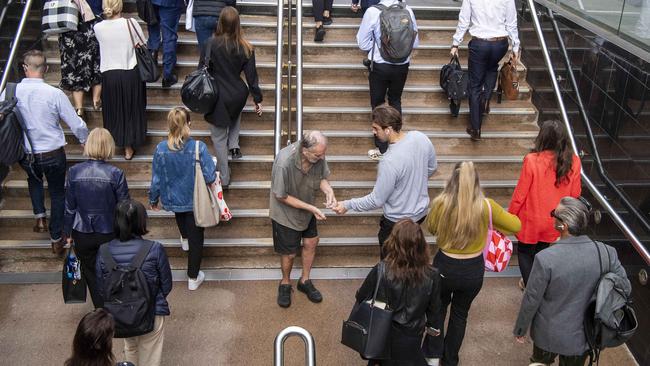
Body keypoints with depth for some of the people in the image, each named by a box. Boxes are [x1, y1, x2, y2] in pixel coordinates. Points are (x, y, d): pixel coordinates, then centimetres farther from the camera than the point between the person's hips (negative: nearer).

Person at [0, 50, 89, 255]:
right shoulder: (55, 94, -18)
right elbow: (76, 125, -11)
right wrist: (86, 141, 9)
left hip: (25, 155, 2)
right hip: (53, 154, -2)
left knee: (34, 178, 35)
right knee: (57, 193, 18)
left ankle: (40, 217, 23)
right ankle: (56, 240, 26)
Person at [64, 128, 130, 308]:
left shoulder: (74, 171, -12)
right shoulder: (116, 173, -18)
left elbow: (69, 207, -3)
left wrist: (68, 233, 11)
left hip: (83, 234, 1)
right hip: (110, 233, -1)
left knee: (91, 273, 19)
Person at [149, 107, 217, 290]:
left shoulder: (161, 149, -18)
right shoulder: (198, 147, -24)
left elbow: (156, 179, -7)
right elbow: (210, 177, -22)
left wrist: (153, 200, 9)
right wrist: (215, 175, 2)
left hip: (172, 199, 3)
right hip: (195, 201, -2)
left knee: (180, 213, 39)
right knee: (196, 238, 13)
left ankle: (184, 239, 64)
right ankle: (193, 278, 24)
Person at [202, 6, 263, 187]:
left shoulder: (211, 44, -14)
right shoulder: (246, 48, -8)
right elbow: (251, 76, -3)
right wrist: (258, 99, 7)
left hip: (216, 97, -3)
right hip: (238, 95, 3)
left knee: (219, 138, 10)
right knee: (235, 114, 40)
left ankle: (224, 177, 17)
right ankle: (234, 145, 23)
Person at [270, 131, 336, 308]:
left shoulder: (318, 155, -22)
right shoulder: (284, 162, -38)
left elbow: (322, 177, -3)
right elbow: (281, 196, -26)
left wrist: (329, 190, -26)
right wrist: (311, 208, -27)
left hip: (307, 209, 5)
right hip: (286, 212, -5)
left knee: (311, 243, 16)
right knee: (289, 253, 9)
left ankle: (305, 281, 40)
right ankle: (285, 283, 39)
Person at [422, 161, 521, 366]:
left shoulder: (441, 203, -18)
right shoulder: (486, 206, -16)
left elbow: (430, 228, 2)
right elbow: (516, 226, -3)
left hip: (445, 267, -1)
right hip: (473, 270, 1)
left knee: (438, 309, 27)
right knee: (460, 314, 23)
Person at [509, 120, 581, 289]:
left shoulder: (532, 160, -25)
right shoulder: (573, 162, -14)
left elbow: (520, 194, -16)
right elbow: (575, 194, -3)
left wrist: (510, 216, -3)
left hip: (531, 220, -4)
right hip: (554, 222, 4)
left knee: (525, 252, 19)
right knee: (541, 251, 25)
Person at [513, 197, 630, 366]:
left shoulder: (545, 259, -29)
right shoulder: (607, 252, -19)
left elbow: (531, 300, -17)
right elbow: (625, 289, -4)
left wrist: (520, 329, 0)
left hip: (549, 335, -3)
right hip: (584, 335, 3)